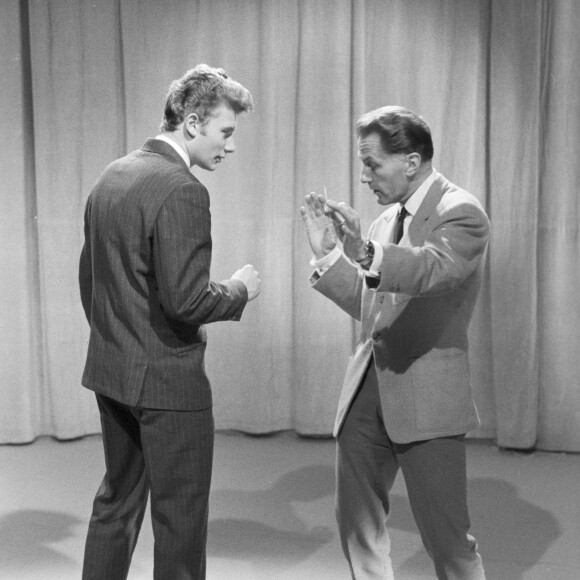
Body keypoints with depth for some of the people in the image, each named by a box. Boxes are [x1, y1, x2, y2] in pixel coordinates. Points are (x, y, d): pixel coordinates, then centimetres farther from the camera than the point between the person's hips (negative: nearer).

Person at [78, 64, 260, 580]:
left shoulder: (112, 176, 8)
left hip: (110, 372, 9)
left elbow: (88, 277, 15)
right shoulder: (182, 191, -20)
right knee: (180, 516, 7)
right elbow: (187, 300, -26)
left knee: (118, 499, 22)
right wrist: (239, 290, -7)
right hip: (167, 380, -9)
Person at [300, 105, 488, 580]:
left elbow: (431, 268, -31)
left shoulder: (461, 213, -10)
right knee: (356, 522, 14)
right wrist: (327, 253, 1)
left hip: (426, 397, -7)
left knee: (446, 536, 1)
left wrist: (366, 253, -48)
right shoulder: (389, 216, 13)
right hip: (366, 390, 7)